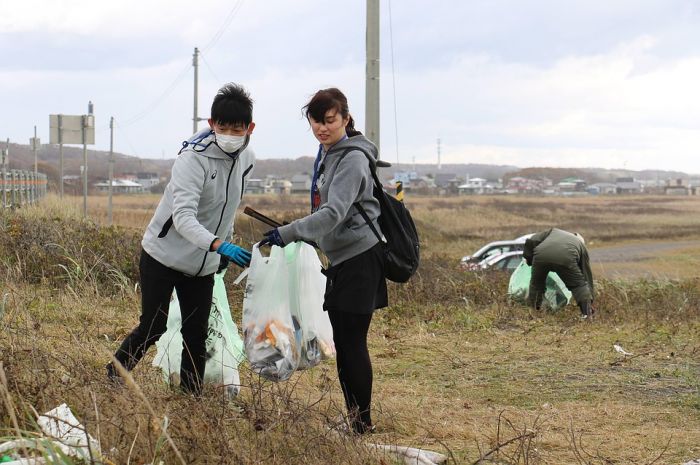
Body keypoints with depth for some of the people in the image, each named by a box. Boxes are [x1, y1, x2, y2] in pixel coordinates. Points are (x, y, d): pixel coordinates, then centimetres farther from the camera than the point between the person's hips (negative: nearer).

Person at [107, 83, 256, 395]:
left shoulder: (246, 159, -1)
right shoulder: (193, 157, -23)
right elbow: (183, 217, -34)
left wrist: (227, 244, 21)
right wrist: (218, 245, -48)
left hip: (202, 264, 6)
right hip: (164, 255, -6)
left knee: (197, 334, 5)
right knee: (152, 328, -2)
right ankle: (111, 380, 19)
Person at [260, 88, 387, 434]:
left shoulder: (352, 159, -15)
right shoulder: (325, 153, 14)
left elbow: (334, 212, -27)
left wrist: (289, 233, -34)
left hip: (359, 259, -9)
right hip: (340, 258, 9)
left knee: (353, 341, -7)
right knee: (342, 342, 10)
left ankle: (363, 421, 1)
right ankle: (351, 417, 17)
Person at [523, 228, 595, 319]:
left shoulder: (553, 231, 39)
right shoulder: (582, 246, 35)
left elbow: (531, 241, 24)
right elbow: (587, 275, 36)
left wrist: (528, 258, 38)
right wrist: (590, 301, 41)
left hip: (541, 254, 2)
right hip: (565, 259, -2)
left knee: (536, 284, 26)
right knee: (579, 285, 20)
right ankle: (587, 313, 11)